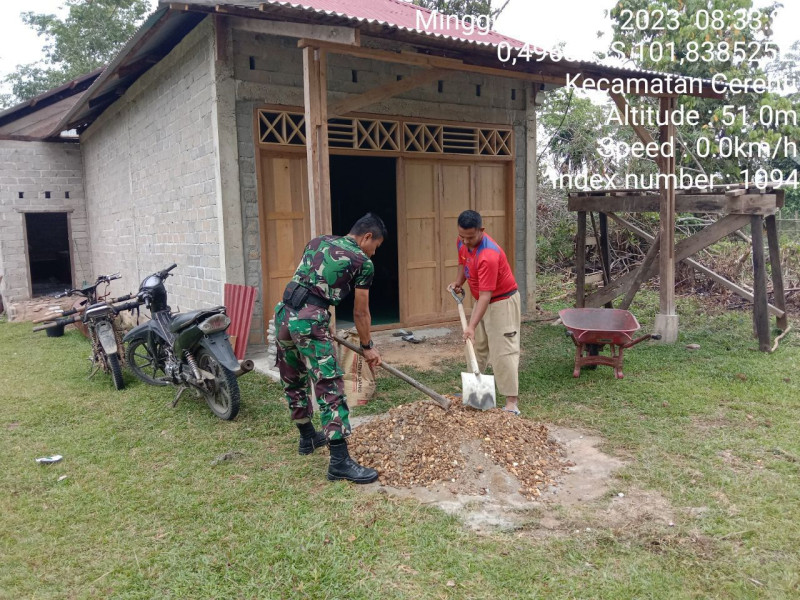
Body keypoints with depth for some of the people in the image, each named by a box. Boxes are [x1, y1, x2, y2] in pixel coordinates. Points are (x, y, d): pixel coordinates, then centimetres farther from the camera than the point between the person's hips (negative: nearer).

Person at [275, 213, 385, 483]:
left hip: (284, 314, 8)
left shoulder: (318, 241, 20)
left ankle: (308, 438, 40)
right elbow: (360, 312, 7)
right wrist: (368, 347, 21)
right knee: (330, 388, -4)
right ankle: (340, 462, -2)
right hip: (309, 321, -8)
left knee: (293, 382, 20)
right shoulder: (363, 262, 2)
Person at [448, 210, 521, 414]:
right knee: (477, 347, 18)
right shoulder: (463, 241, -8)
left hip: (501, 302, -9)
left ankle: (512, 402, -8)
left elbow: (486, 295, -35)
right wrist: (459, 281, 2)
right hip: (482, 300, 9)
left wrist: (471, 326, -39)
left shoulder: (488, 255, -34)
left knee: (503, 351, -11)